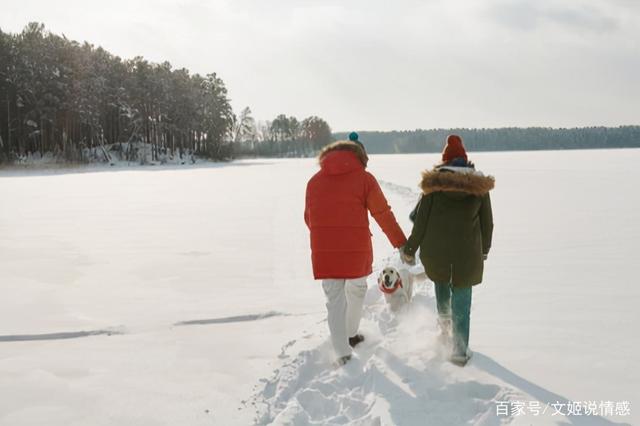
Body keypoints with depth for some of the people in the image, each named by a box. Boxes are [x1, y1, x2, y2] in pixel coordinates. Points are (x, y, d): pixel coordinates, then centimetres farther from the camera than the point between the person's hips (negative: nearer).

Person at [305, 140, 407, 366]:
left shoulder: (314, 181, 7)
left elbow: (309, 219, 14)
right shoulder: (363, 178, -2)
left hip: (323, 252, 2)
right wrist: (402, 244, 5)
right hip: (356, 250, -2)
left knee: (334, 300, 9)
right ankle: (351, 334, 38)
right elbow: (384, 215, -3)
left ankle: (343, 353, 8)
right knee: (356, 290, 22)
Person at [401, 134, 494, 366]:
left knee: (440, 279, 33)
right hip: (468, 254, 0)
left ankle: (444, 321, 30)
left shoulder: (434, 183, -5)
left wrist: (409, 249, 6)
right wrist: (484, 249, 20)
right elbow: (487, 222, 6)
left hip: (434, 252, 0)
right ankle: (460, 351, 13)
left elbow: (420, 220, -5)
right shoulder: (480, 185, -1)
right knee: (461, 303, 10)